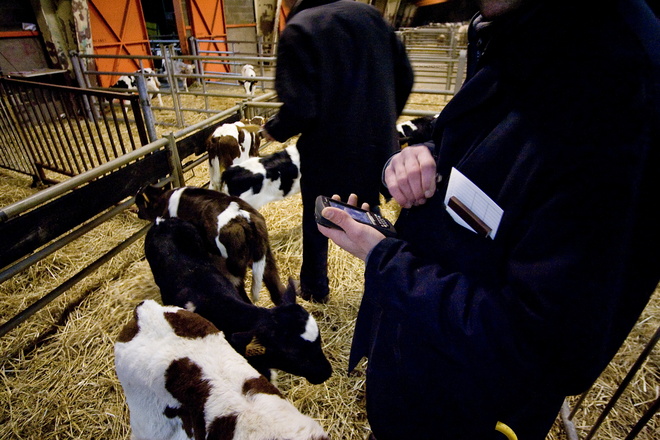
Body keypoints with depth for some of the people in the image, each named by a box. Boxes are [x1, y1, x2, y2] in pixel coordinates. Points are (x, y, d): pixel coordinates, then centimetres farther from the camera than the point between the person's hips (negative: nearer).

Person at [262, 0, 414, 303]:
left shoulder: (298, 29, -14)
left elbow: (299, 109, -22)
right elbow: (404, 78, 5)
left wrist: (273, 129, -2)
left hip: (327, 154, -4)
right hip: (377, 146, 5)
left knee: (316, 225, 19)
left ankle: (314, 288, 38)